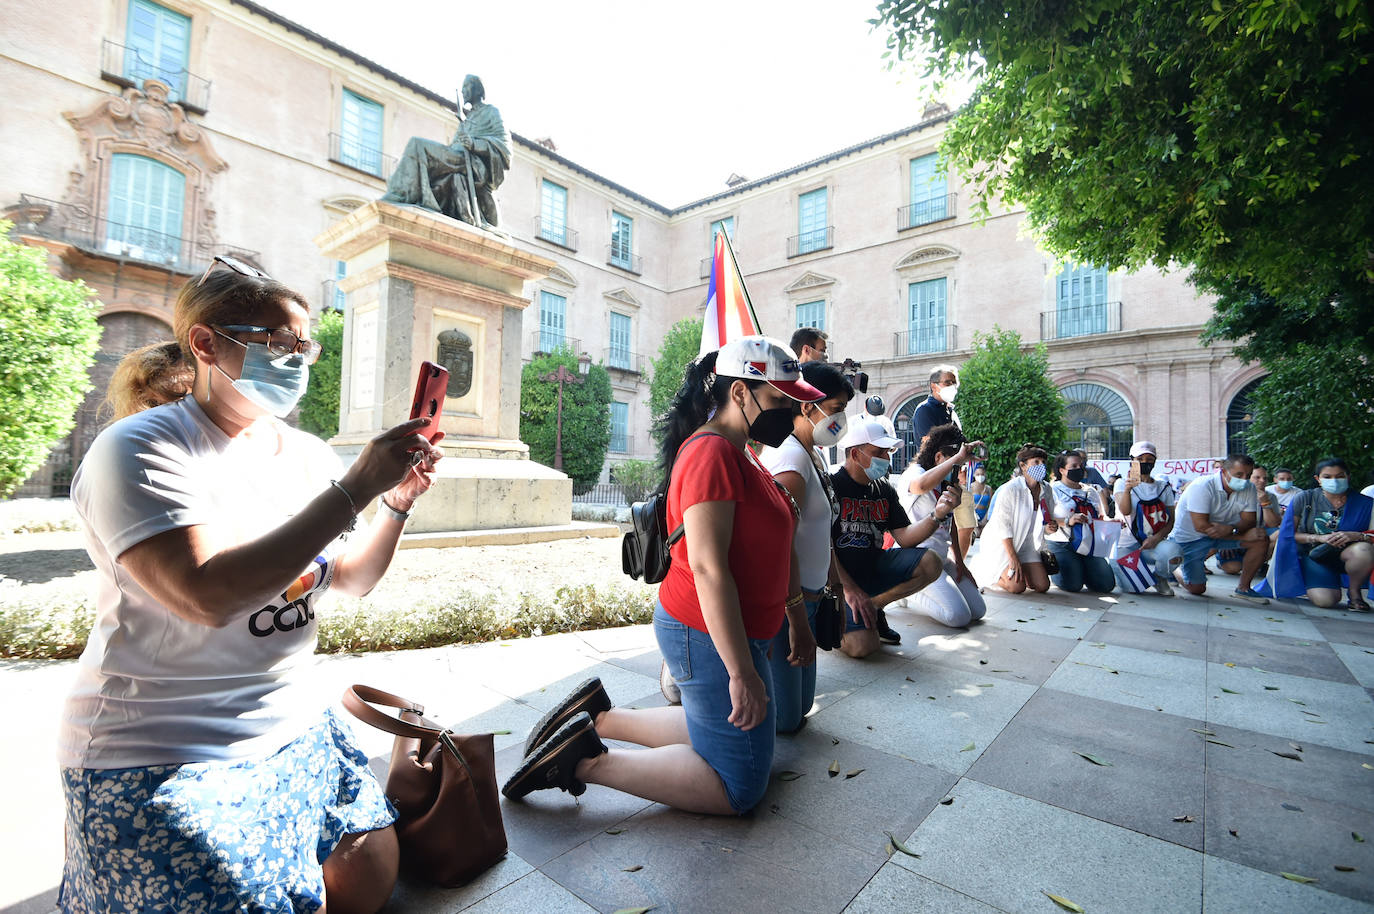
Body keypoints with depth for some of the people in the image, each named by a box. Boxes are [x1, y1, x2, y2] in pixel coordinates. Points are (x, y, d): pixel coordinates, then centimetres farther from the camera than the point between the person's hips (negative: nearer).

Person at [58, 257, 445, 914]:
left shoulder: (305, 455, 3)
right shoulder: (140, 449, -15)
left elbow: (351, 579, 6)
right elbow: (210, 595, -30)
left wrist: (396, 503, -10)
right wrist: (354, 489, -30)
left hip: (288, 728, 6)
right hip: (158, 751, -6)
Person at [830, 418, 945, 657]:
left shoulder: (884, 490, 7)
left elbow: (904, 537, 1)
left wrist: (937, 516, -14)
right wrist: (850, 589, -22)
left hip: (874, 569, 7)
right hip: (839, 575, -6)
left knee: (930, 563, -13)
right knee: (863, 645, -24)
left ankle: (875, 606, 1)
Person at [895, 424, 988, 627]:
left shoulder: (946, 482, 15)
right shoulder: (914, 473, -12)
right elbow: (922, 485, -40)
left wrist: (959, 562, 15)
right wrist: (958, 457, -37)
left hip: (942, 557, 9)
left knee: (978, 611, 3)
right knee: (959, 616, -18)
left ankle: (914, 589, 16)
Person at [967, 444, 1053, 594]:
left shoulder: (1044, 490, 2)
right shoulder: (1010, 488, -19)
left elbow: (1037, 524, 16)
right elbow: (1002, 525, -21)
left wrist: (1048, 527, -10)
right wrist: (1013, 558, -22)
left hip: (1026, 545, 7)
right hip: (1001, 544, -6)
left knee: (1042, 586, -7)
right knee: (1017, 587, -17)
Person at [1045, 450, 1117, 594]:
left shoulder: (1091, 491, 18)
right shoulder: (1053, 490, -2)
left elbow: (1101, 517, 25)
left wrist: (1112, 522, 3)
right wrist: (1068, 521, -26)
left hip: (1090, 545, 6)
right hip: (1063, 545, -6)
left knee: (1106, 585, -8)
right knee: (1072, 585, -20)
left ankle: (1081, 570, 21)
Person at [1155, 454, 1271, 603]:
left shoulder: (1248, 488, -8)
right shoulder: (1202, 486, -27)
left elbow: (1248, 520, -11)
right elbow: (1201, 526, -30)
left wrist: (1231, 528, -35)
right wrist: (1244, 536, -29)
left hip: (1223, 534, 6)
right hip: (1190, 538, -6)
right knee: (1197, 589, -7)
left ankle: (1244, 588, 0)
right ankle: (1175, 570, 28)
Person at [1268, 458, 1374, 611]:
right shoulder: (1304, 499, -3)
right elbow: (1288, 534, -3)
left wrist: (1357, 536, -26)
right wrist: (1319, 538, -16)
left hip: (1344, 554, 1)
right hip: (1313, 554, -1)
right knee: (1325, 600, -24)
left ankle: (1354, 592, -7)